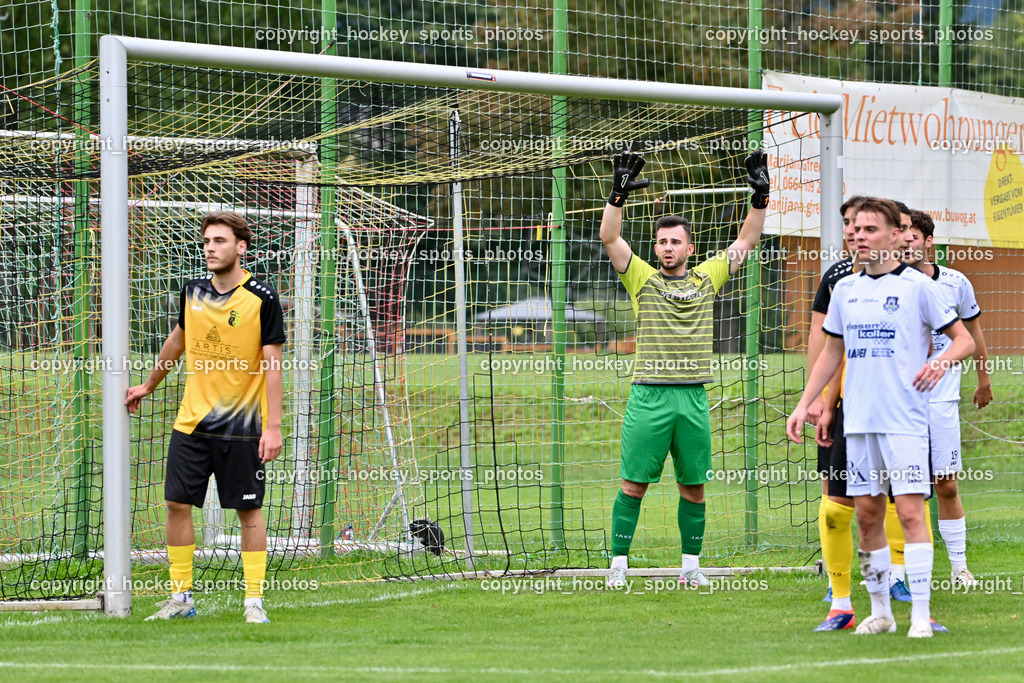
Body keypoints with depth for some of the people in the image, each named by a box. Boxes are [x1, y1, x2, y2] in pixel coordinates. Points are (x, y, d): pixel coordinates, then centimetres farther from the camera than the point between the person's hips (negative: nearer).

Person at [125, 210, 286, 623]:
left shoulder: (262, 298, -9)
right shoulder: (193, 292, 5)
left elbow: (272, 365, -10)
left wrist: (273, 426, -15)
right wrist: (149, 386, 34)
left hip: (242, 427, -4)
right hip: (191, 421, 5)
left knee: (249, 510, 1)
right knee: (178, 504, 2)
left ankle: (254, 600, 7)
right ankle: (180, 597, 11)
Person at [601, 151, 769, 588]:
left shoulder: (707, 279, 13)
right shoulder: (642, 279, 6)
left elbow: (746, 242, 17)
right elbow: (609, 238, -4)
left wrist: (760, 197, 7)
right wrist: (619, 194, -15)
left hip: (693, 399, 2)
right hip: (649, 396, -2)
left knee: (693, 485, 5)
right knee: (634, 483, -3)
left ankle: (691, 565, 14)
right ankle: (619, 564, 2)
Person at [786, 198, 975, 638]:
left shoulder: (916, 286, -2)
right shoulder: (845, 290, 12)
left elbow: (964, 339, 1)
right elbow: (832, 352, 21)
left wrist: (941, 361, -19)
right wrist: (805, 404, 16)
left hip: (905, 420, -5)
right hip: (858, 421, 5)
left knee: (910, 511, -11)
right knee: (867, 515, 6)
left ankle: (920, 614, -10)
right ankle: (879, 610, 16)